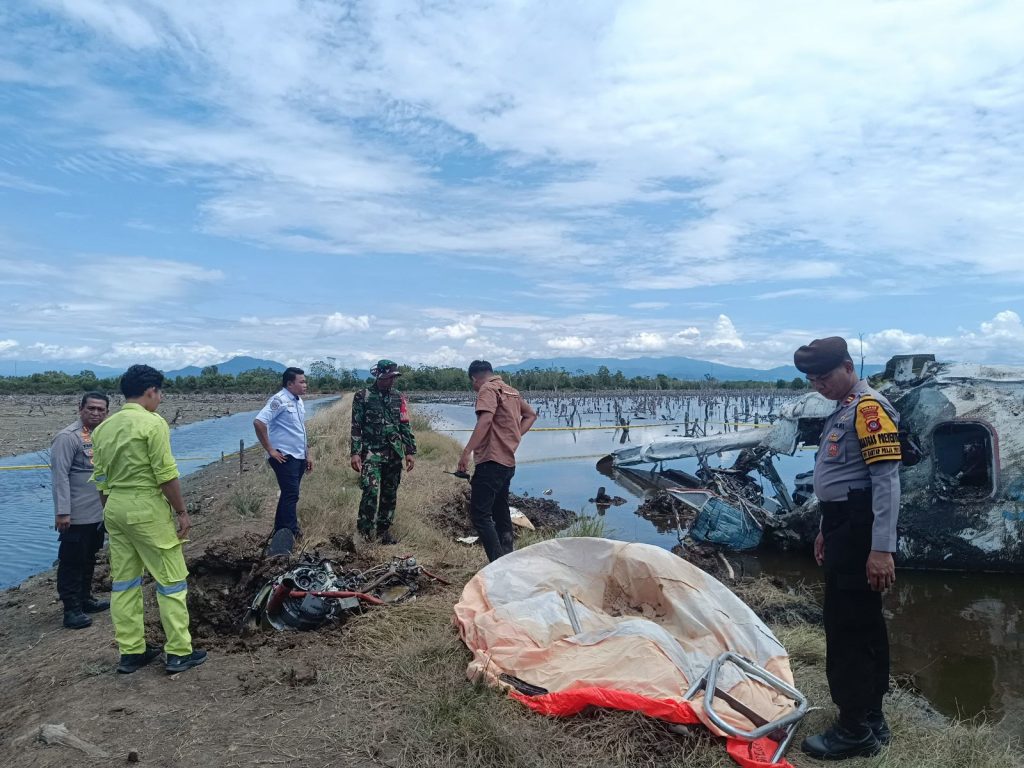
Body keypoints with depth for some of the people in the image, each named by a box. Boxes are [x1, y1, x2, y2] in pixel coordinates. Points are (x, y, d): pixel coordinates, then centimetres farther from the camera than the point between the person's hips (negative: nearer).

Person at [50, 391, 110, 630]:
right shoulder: (67, 437, -14)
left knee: (89, 560, 19)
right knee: (72, 562, 1)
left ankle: (85, 599, 31)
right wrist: (62, 512, -22)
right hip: (76, 516, -8)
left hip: (98, 514, 8)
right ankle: (71, 609, 8)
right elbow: (60, 476, -19)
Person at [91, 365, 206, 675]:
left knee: (123, 582, 14)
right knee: (171, 581, 2)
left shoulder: (103, 428, 9)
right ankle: (179, 652, 8)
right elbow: (166, 474, -16)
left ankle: (130, 652, 23)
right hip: (146, 509, -8)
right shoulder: (152, 423, -14)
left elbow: (101, 478, 14)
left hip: (114, 509, 8)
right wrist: (182, 511, -8)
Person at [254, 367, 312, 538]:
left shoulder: (299, 401, 13)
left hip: (299, 457, 9)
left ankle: (281, 531, 25)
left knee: (289, 495, 15)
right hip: (285, 458, -9)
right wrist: (270, 450, -20)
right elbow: (258, 422, -24)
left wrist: (308, 454, 18)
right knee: (291, 495, -7)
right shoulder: (279, 400, -14)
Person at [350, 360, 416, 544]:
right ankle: (364, 532, -3)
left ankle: (384, 531, 21)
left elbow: (405, 426, 11)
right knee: (371, 492, -16)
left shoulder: (398, 398, 9)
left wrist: (410, 452, 5)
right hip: (371, 453, -4)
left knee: (390, 494, 9)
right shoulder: (362, 396, -2)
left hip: (394, 454, 4)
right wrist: (355, 453, -11)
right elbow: (356, 427, -3)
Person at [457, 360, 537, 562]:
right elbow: (531, 415, 25)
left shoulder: (488, 389, -9)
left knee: (479, 514, -9)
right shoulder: (511, 391, 17)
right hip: (508, 462, 9)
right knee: (500, 512, 19)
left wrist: (467, 451, -26)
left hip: (491, 461, -9)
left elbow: (485, 420, -25)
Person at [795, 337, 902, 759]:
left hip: (860, 530, -10)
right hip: (843, 528, 10)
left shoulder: (870, 407, -15)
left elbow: (887, 480, -21)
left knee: (848, 627, -4)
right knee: (862, 624, 16)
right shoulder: (843, 411, 16)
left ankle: (854, 729, 8)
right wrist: (827, 530, 25)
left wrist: (882, 548, -25)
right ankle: (870, 718, 27)